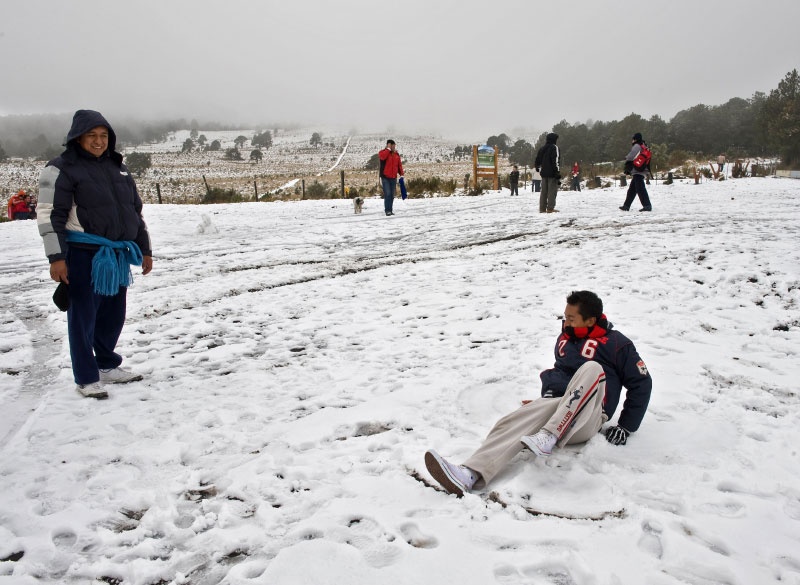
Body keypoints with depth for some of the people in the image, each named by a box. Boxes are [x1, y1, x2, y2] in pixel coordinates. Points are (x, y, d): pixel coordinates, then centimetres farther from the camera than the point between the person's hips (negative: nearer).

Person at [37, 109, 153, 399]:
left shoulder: (118, 168, 15)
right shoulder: (61, 169, -5)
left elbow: (135, 212, 20)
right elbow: (50, 215, -10)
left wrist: (145, 250, 20)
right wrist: (56, 257, -17)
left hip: (118, 255, 7)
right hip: (83, 255, -6)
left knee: (113, 315, 14)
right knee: (83, 316, 1)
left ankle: (107, 366, 31)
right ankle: (86, 378, 12)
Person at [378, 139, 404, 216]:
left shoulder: (396, 154, 13)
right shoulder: (383, 152, -2)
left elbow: (399, 165, 16)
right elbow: (382, 156, -27)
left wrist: (401, 174, 7)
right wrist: (388, 149, -18)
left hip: (393, 178, 5)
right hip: (385, 177, -5)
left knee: (392, 195, 7)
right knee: (387, 194, -12)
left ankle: (390, 210, 14)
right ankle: (387, 210, -10)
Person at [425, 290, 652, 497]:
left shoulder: (615, 344, 0)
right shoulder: (565, 338, 18)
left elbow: (642, 383, 3)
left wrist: (626, 427, 1)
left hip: (586, 419, -4)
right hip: (556, 405, 5)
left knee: (592, 368, -33)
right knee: (513, 422, -26)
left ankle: (548, 438, -41)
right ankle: (469, 475, -48)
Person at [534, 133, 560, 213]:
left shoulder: (542, 148, 13)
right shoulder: (554, 147, -8)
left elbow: (537, 161, 19)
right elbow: (555, 161, -16)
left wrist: (538, 168, 37)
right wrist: (558, 173, -16)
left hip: (544, 173, 7)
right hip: (552, 173, -7)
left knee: (544, 191, 11)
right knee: (552, 190, -6)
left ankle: (542, 208, 10)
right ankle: (550, 208, -11)